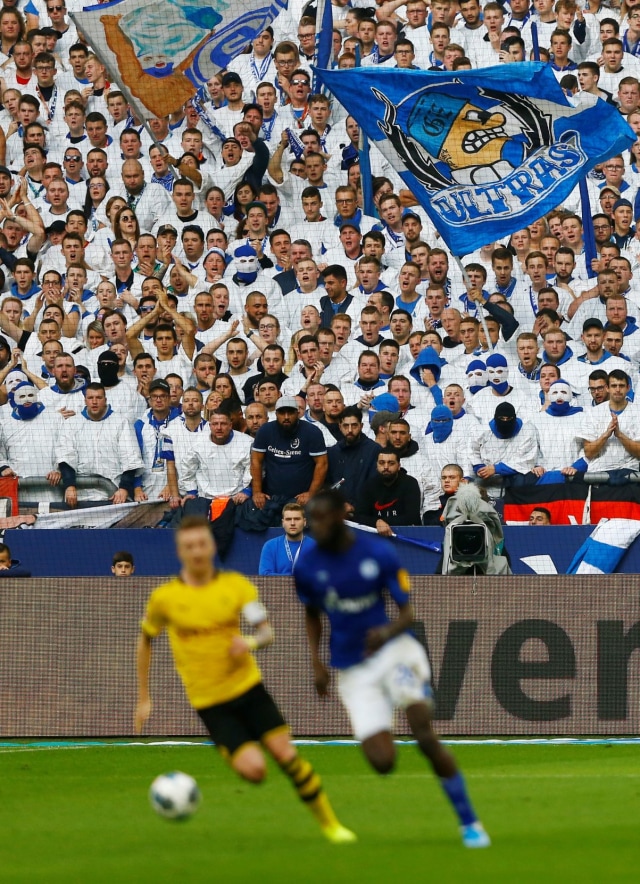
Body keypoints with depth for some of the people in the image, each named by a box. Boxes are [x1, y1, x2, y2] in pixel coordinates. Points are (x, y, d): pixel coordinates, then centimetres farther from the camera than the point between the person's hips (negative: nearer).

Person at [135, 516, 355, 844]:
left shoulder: (235, 585, -2)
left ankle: (329, 822, 10)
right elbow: (145, 641, 10)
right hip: (209, 702, -2)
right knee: (253, 769, -17)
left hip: (247, 685, 2)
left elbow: (267, 632, -3)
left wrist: (251, 641, -28)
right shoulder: (164, 598, -5)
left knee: (286, 754, -6)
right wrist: (143, 698, 12)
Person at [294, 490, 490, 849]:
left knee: (425, 735, -21)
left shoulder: (379, 554, -10)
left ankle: (470, 823, -8)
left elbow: (407, 613, -5)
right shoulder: (307, 567, -2)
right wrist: (317, 661, 3)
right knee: (382, 762, -12)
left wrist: (387, 632, -27)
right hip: (353, 669, 2)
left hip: (393, 648, -2)